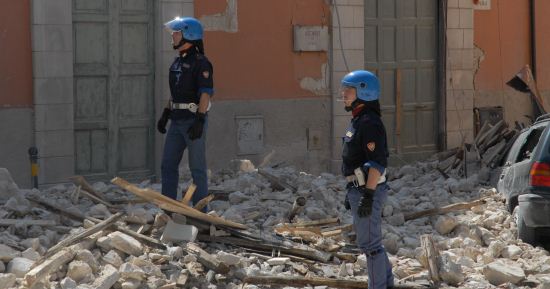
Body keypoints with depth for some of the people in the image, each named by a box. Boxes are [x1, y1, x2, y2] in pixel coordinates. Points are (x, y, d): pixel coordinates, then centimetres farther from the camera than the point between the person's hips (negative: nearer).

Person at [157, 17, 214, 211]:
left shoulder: (200, 63, -12)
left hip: (194, 120, -9)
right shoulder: (177, 62, 15)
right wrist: (165, 116, 17)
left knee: (197, 168, -3)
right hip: (177, 121, 9)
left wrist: (199, 121, -22)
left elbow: (205, 93, -16)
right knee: (168, 165, 6)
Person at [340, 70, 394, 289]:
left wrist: (368, 195, -26)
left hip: (368, 191, -11)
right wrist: (351, 192, 23)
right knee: (368, 240, 19)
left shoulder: (369, 123, -18)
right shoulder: (358, 121, 14)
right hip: (359, 189, 11)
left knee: (369, 242, -6)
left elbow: (377, 162, -24)